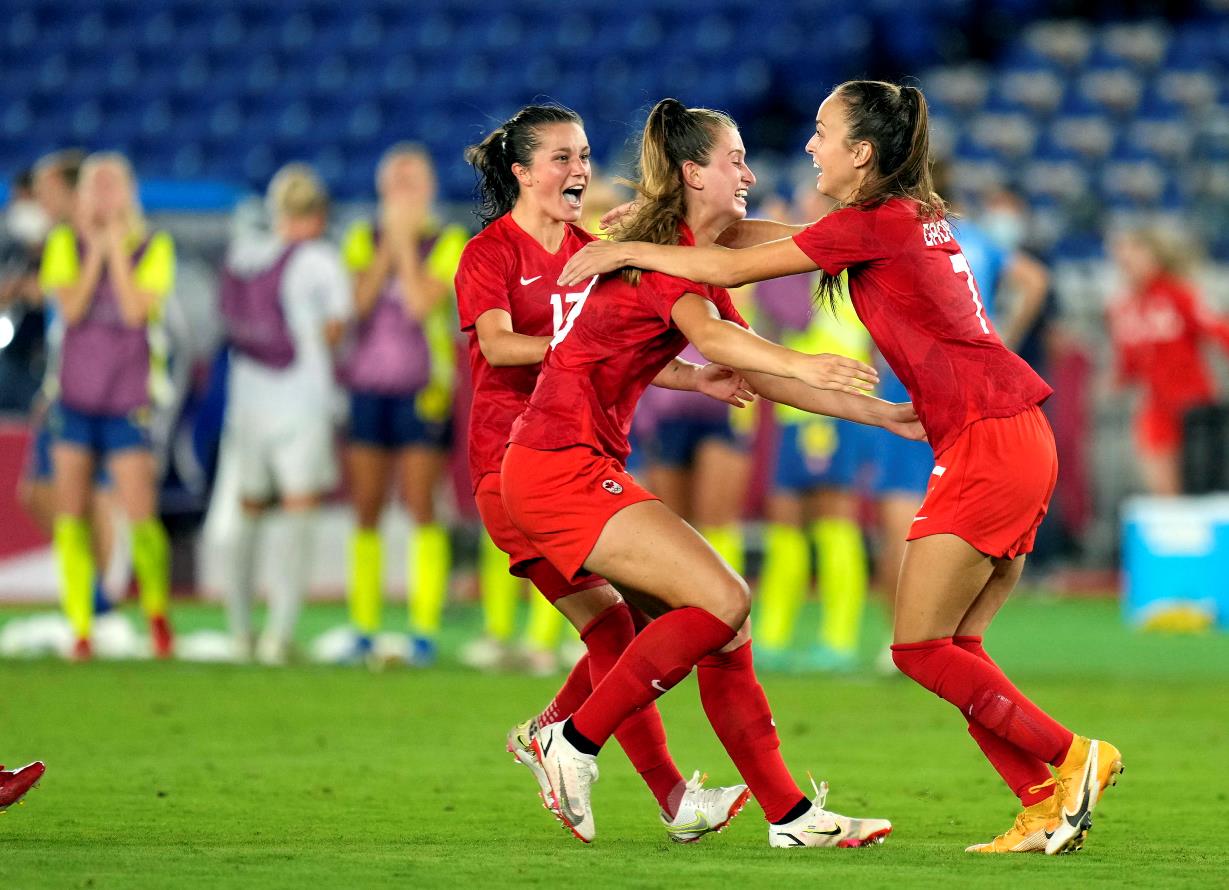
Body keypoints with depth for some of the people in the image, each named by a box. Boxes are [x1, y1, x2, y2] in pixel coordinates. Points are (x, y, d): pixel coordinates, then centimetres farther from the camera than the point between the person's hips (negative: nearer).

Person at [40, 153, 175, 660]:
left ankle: (157, 614, 18)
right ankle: (81, 631, 5)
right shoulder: (66, 243, 4)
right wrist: (95, 251, -13)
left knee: (140, 516, -8)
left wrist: (116, 247, -15)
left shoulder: (154, 248, -2)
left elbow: (135, 309, -16)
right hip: (74, 394, 2)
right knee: (71, 514, -2)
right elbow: (69, 308, -10)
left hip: (128, 401, -2)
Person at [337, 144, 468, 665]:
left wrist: (405, 240, -10)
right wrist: (388, 246, -9)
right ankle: (363, 631, 6)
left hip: (421, 387, -3)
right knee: (365, 511, 2)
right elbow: (356, 302, -6)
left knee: (421, 509, -7)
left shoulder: (448, 242, 0)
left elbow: (421, 302, -14)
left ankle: (425, 632, -7)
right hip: (366, 384, 3)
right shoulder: (363, 240, 10)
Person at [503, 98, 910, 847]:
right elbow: (710, 336, -32)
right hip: (561, 466, -10)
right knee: (723, 601, -17)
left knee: (724, 617, 6)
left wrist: (883, 414, 14)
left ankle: (788, 813, 7)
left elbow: (764, 376, 20)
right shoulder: (666, 246, -11)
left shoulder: (695, 260, 19)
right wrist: (800, 363, -50)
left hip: (587, 468, 10)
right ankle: (576, 743, -11)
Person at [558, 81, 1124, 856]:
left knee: (920, 646, -5)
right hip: (1018, 442, 9)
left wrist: (630, 251, 3)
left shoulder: (876, 223, -12)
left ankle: (1070, 758, -5)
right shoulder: (915, 215, 16)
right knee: (953, 648, 8)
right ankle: (1049, 807, 4)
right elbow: (777, 236, 24)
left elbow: (738, 267, -7)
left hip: (988, 442, -9)